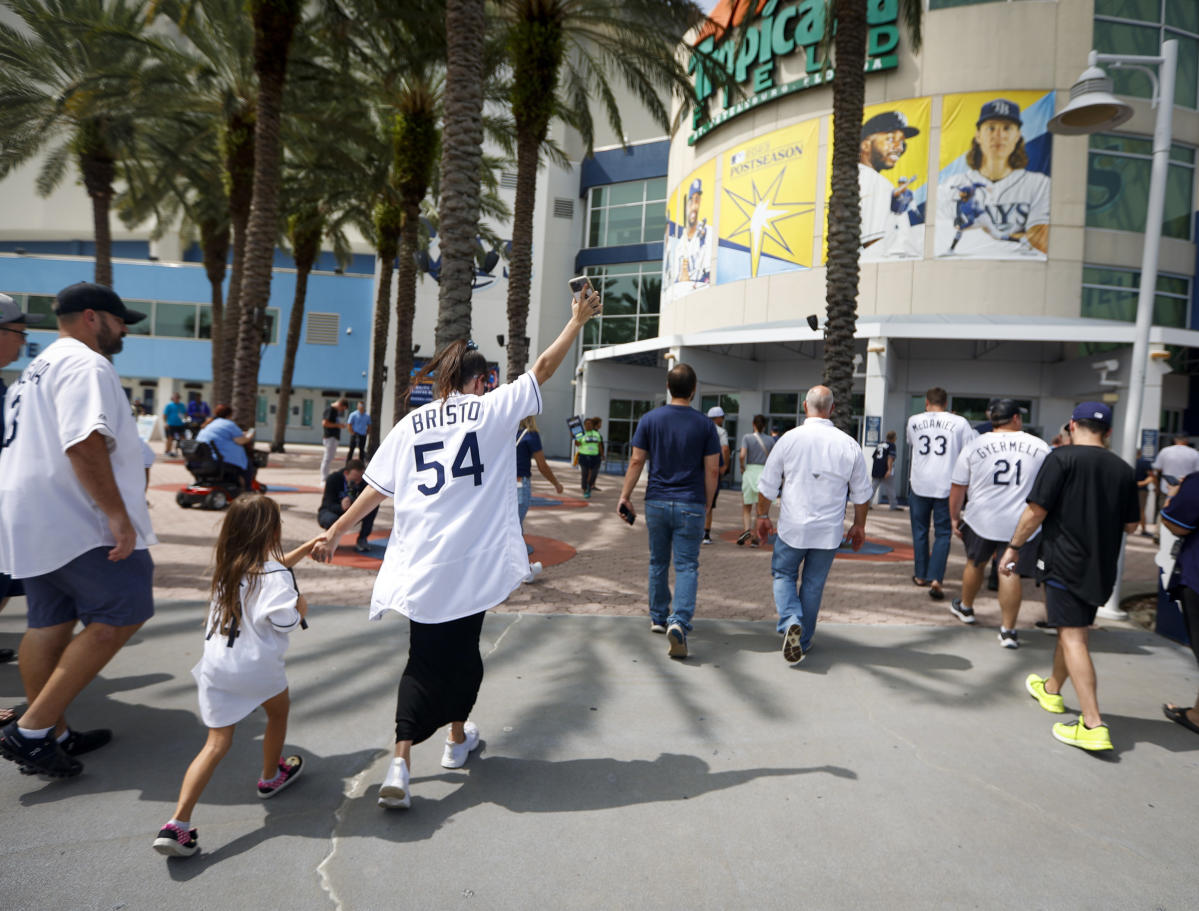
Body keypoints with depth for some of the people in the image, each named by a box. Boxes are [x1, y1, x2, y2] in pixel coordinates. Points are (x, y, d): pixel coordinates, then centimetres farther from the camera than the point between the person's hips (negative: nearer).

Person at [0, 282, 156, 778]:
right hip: (75, 520, -10)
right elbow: (85, 443, -25)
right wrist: (117, 513, -26)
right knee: (122, 613, -6)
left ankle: (52, 735, 22)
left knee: (49, 623, 13)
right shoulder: (86, 364, -12)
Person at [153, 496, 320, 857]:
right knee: (279, 710, 25)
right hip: (257, 665, -5)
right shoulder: (275, 577, -13)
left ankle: (178, 824, -5)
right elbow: (284, 621, -23)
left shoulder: (229, 565, 11)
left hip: (215, 665, 5)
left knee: (218, 742, 6)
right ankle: (271, 776, 44)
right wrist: (301, 607, -2)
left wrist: (306, 547, 33)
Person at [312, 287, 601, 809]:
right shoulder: (491, 410, -1)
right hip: (473, 560, -2)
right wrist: (578, 321, 17)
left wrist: (334, 533, 16)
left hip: (420, 561, 2)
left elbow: (375, 489, 7)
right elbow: (543, 369, 5)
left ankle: (401, 764, 0)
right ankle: (458, 739, 37)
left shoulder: (411, 424, 7)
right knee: (462, 648, 18)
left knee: (425, 659, 11)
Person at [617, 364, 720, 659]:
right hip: (690, 505, -2)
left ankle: (658, 618, 28)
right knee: (686, 566, 0)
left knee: (658, 562, 16)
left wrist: (625, 496, 4)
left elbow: (637, 461, -2)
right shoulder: (705, 425, -3)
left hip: (657, 502, 2)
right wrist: (707, 503, 8)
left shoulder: (650, 419, -1)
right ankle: (679, 622, -18)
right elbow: (712, 469, -3)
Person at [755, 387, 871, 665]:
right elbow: (861, 493, 6)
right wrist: (859, 525, 19)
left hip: (793, 527, -2)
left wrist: (762, 516, 13)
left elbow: (768, 485, -1)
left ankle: (791, 623, -9)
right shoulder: (849, 444, -2)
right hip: (829, 530, 2)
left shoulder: (790, 439, -7)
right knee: (813, 584, 15)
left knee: (783, 574, 15)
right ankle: (803, 641, 24)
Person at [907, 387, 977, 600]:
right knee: (943, 534, 4)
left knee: (920, 531, 15)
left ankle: (921, 576, 24)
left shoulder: (914, 421, 3)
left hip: (919, 485, 2)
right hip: (946, 486, -1)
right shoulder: (959, 423, -3)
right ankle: (935, 579, -9)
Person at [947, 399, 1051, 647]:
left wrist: (954, 517, 12)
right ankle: (1008, 630, 1)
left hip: (981, 519, 1)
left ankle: (965, 607, 40)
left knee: (975, 563, 20)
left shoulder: (973, 447, -2)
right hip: (1021, 523, 0)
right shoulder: (1040, 446, 1)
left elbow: (957, 488, 1)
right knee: (1011, 571, 1)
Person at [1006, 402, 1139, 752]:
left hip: (1065, 561, -6)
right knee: (1071, 628, 21)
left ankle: (1093, 725, -14)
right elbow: (1130, 525, 12)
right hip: (1102, 566, 6)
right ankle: (1051, 689, 40)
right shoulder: (1123, 469, 6)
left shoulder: (1062, 458, -11)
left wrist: (1014, 547, -5)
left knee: (1073, 637, -7)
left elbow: (1036, 511, -15)